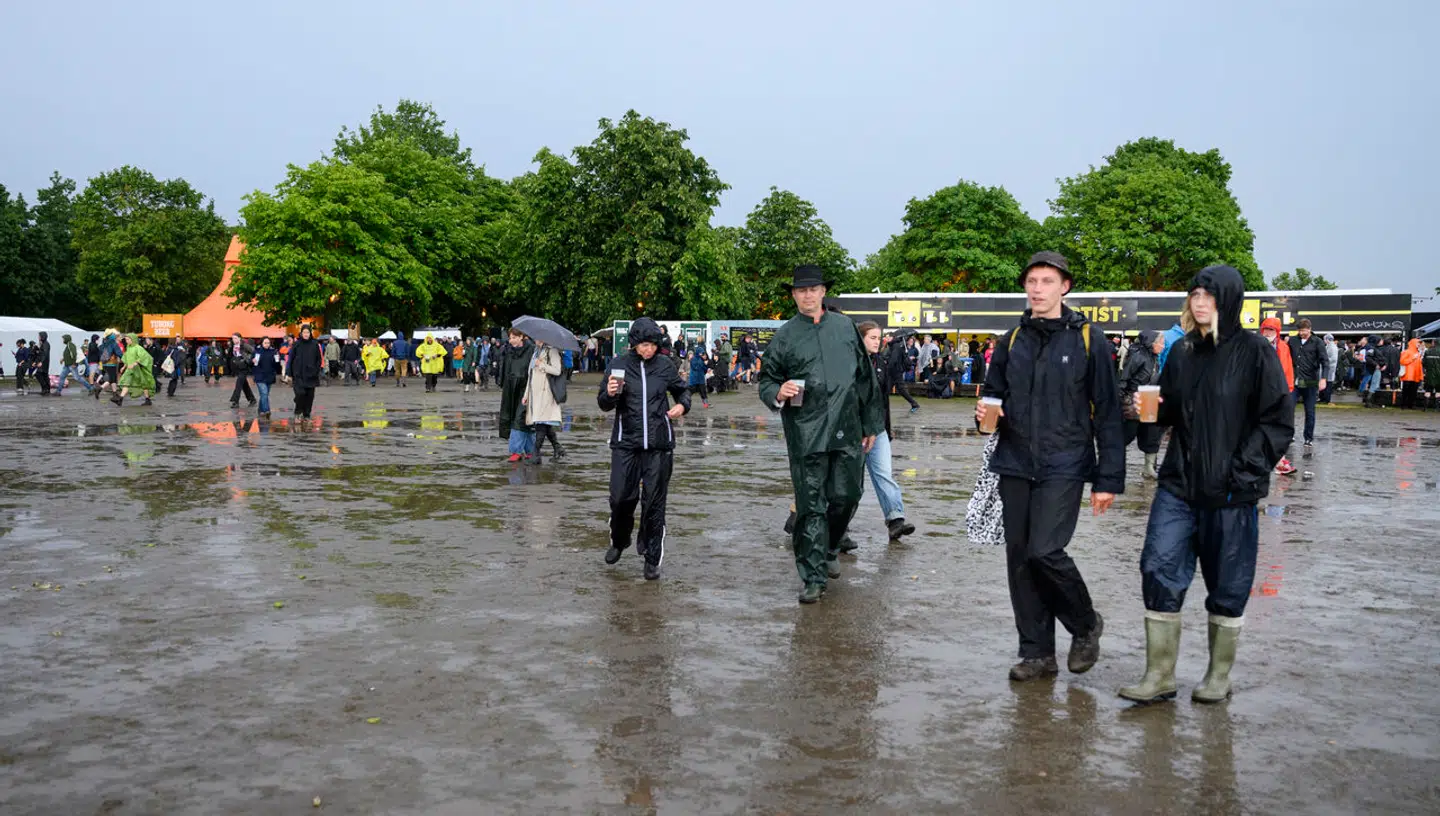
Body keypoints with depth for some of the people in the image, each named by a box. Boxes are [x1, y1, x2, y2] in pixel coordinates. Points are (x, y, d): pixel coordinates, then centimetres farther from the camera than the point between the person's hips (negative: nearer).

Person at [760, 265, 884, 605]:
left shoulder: (845, 327, 11)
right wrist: (778, 393, -16)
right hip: (806, 434, -2)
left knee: (846, 496, 6)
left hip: (847, 430, 2)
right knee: (811, 506, -1)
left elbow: (865, 377, 15)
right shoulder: (784, 336, 5)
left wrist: (870, 423, 14)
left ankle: (830, 548, 35)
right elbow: (766, 381, 8)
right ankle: (813, 578, 7)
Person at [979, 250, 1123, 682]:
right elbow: (994, 396, 22)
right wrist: (987, 412, -3)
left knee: (1044, 552, -16)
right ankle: (1037, 653, 18)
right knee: (1019, 558, 5)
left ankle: (1085, 625, 12)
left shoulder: (1087, 339, -2)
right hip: (1015, 466, 5)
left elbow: (1107, 413, -3)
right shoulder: (1012, 341, 11)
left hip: (1064, 467, -5)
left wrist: (1108, 479, -6)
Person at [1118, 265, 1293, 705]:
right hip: (1178, 486, 5)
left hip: (1231, 491, -4)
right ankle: (1159, 676, 7)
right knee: (1158, 571, -2)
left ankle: (1219, 676, 23)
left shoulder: (1254, 352, -6)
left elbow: (1278, 422, -7)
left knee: (1227, 585, 7)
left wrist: (1242, 472, -14)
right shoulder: (1182, 351, 9)